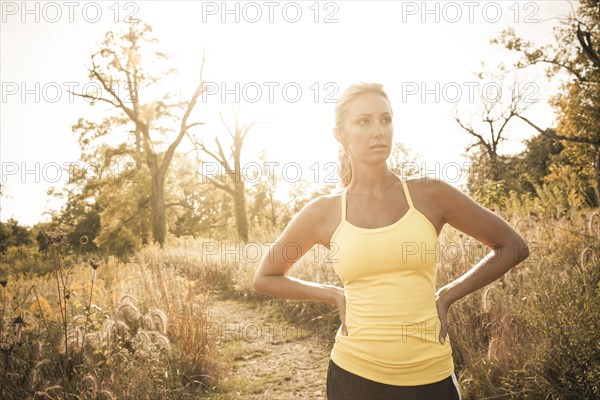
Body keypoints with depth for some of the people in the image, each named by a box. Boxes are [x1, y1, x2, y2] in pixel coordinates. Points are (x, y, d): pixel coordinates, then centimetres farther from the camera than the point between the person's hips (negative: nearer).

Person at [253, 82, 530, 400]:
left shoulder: (429, 195, -6)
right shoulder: (323, 213, -4)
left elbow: (513, 247, 5)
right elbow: (265, 278, 9)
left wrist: (446, 296, 1)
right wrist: (336, 296, 0)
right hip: (353, 374, 1)